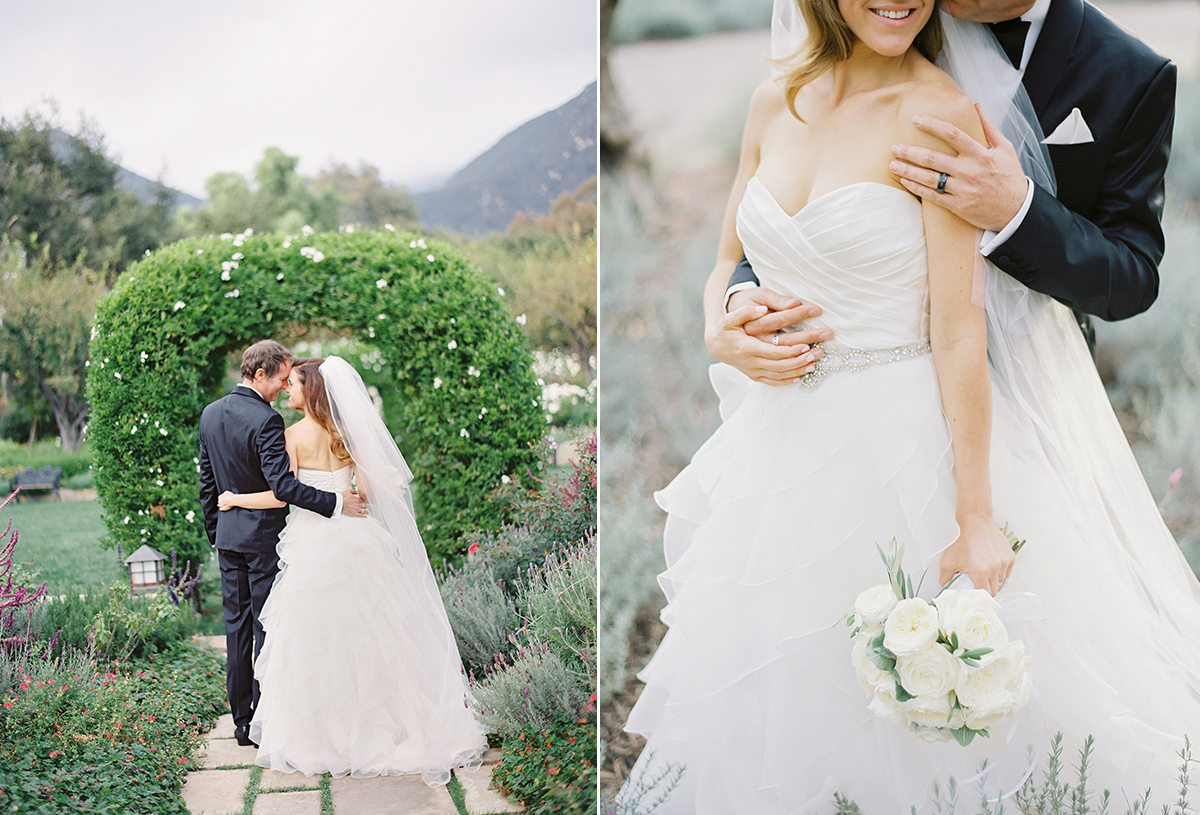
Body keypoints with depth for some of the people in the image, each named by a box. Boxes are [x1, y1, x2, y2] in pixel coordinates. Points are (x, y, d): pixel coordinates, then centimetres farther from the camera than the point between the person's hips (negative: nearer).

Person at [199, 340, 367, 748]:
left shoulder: (211, 413, 7)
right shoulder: (266, 421, -19)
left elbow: (207, 481, 13)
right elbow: (283, 483, -26)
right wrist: (336, 502, -23)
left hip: (228, 535, 7)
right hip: (265, 536, -7)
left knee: (236, 626, 12)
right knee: (268, 628, 0)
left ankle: (242, 721, 18)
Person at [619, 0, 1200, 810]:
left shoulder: (940, 113, -14)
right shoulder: (777, 101, 3)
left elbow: (959, 333, -17)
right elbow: (728, 264, 15)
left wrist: (976, 517, -17)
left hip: (905, 443, -5)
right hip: (782, 439, 6)